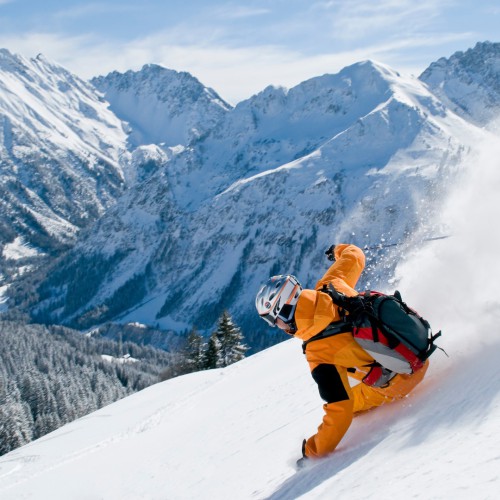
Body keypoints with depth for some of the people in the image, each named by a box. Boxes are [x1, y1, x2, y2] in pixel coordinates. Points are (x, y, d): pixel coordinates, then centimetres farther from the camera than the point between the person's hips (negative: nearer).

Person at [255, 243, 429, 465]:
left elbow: (340, 410, -26)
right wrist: (339, 250, 32)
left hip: (403, 374, -7)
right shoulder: (328, 287, -14)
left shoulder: (318, 353, -28)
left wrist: (314, 452, -12)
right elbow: (355, 256, 6)